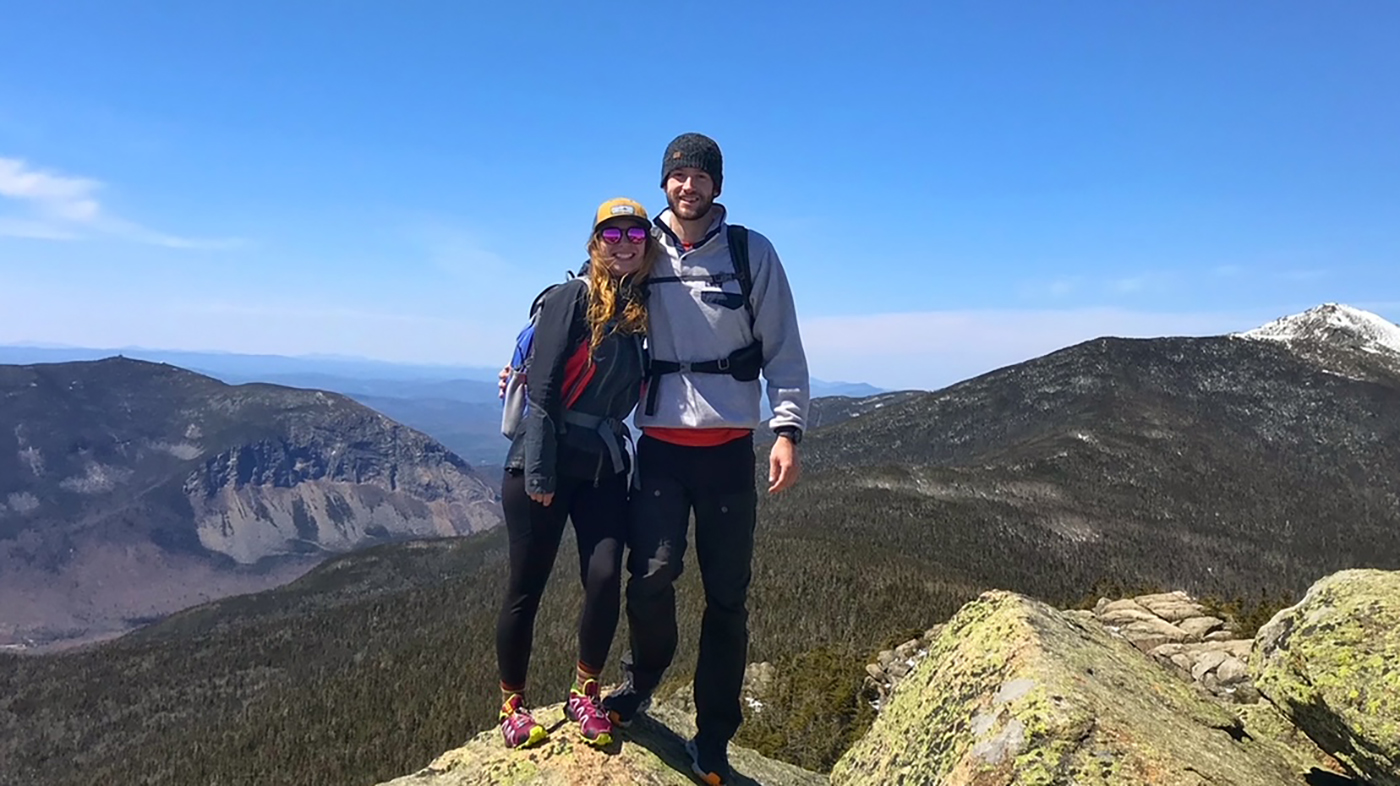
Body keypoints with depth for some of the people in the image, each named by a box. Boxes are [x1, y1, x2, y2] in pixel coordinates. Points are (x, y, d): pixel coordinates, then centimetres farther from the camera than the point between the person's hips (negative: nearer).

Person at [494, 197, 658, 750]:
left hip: (604, 467, 5)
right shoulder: (570, 298, -8)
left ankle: (584, 696, 16)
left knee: (605, 577, -7)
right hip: (543, 463, -4)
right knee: (526, 587, 4)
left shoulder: (640, 310, 10)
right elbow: (541, 389, -12)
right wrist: (538, 472, -15)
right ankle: (512, 705, 23)